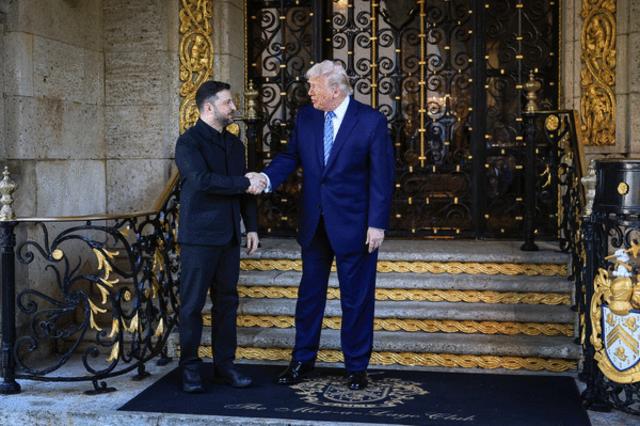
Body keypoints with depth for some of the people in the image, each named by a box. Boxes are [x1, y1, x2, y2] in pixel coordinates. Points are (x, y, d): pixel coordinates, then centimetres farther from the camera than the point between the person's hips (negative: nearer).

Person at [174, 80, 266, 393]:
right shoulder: (189, 142, -8)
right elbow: (202, 180, -23)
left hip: (229, 237, 7)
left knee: (227, 302, 9)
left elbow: (245, 189, 19)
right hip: (199, 237, -7)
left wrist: (251, 226, 12)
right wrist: (245, 184, -19)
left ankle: (224, 364, 18)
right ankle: (190, 368, 9)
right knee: (192, 304, 0)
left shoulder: (234, 144, 15)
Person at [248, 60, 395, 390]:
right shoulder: (305, 117, 2)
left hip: (353, 224, -4)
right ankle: (302, 360, 28)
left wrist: (377, 224, -14)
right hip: (314, 223, 4)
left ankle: (356, 366, 21)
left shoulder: (371, 121, -11)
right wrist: (267, 178, -17)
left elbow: (382, 176, -10)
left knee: (356, 297, 7)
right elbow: (290, 156, 4)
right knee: (309, 293, 14)